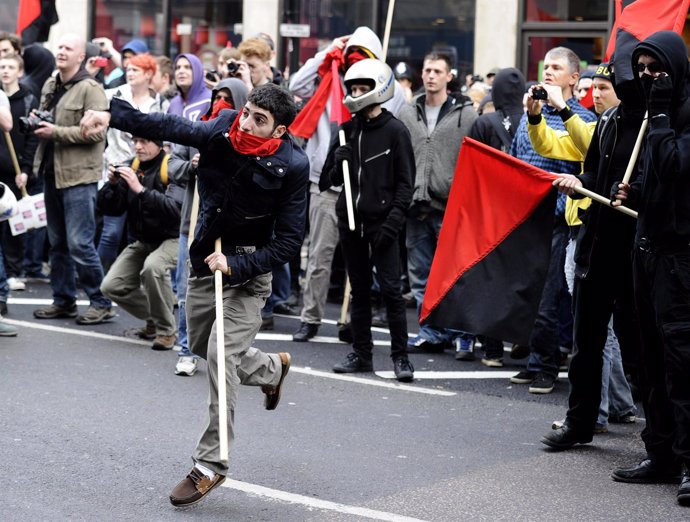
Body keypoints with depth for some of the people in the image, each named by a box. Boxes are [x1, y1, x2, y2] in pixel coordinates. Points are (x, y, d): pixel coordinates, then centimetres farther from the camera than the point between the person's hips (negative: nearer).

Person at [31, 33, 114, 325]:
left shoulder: (90, 89, -11)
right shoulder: (50, 86, 14)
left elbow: (96, 131, -20)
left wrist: (56, 132, -21)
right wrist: (37, 123, 5)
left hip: (79, 175, -8)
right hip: (52, 171, 8)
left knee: (80, 244, -9)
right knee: (58, 243, 14)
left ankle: (101, 303, -1)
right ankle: (63, 300, 23)